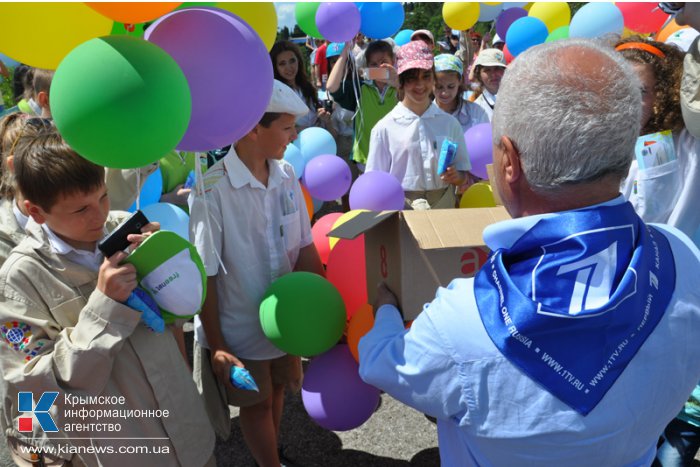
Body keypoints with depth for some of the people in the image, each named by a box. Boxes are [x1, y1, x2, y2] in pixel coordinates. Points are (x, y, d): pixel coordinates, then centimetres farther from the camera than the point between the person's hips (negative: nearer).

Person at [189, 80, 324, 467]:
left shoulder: (286, 176, -6)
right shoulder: (212, 190, -23)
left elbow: (305, 248, 1)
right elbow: (204, 276, -17)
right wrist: (216, 345, -13)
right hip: (240, 327, -5)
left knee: (277, 389, 24)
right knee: (256, 402, 17)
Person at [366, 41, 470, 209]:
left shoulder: (450, 123, 3)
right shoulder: (384, 128, -4)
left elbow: (463, 175, 9)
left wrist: (455, 176, -10)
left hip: (444, 207, 3)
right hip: (402, 208, -2)